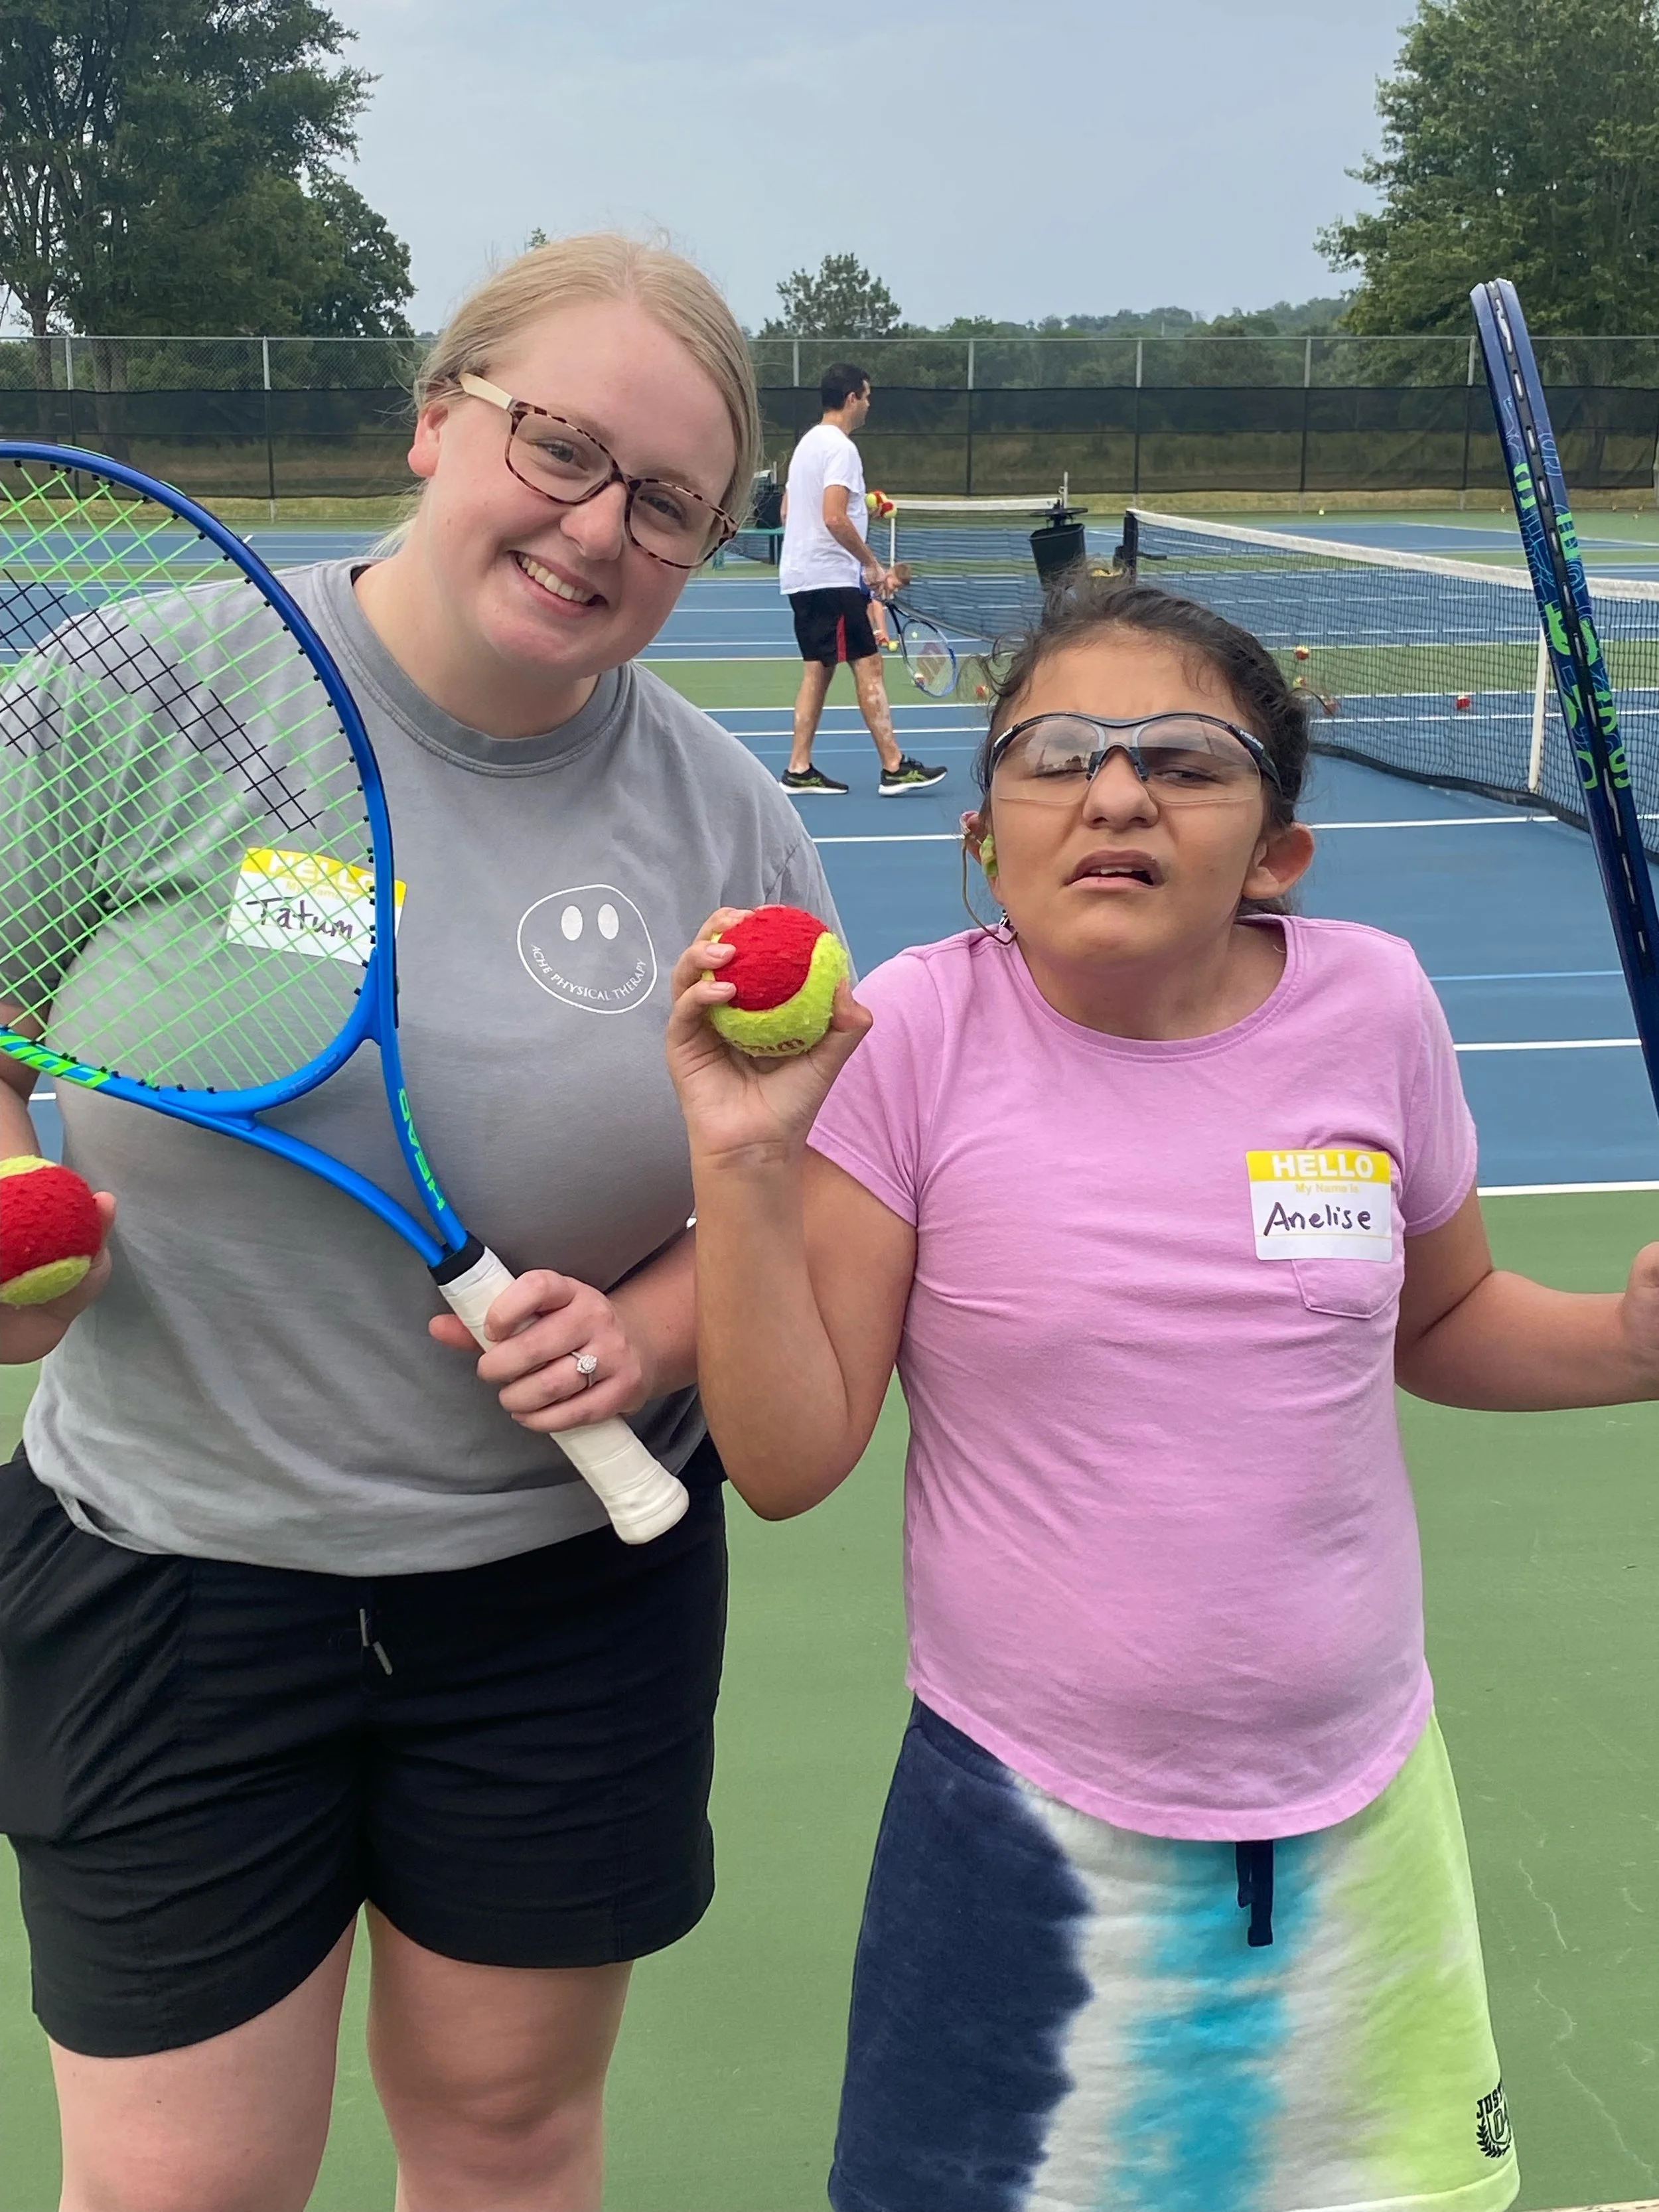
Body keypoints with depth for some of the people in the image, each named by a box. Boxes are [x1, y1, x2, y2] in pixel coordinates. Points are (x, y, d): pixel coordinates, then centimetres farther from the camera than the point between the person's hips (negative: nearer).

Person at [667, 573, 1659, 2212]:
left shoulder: (1371, 1005, -6)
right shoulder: (913, 1035, -13)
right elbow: (788, 1462, -12)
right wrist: (744, 1165, -23)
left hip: (1358, 1813, 3)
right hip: (1028, 1829, -2)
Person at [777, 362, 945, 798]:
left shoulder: (807, 443, 17)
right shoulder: (841, 448, -13)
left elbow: (788, 512, 22)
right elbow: (835, 518, -23)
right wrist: (872, 564, -15)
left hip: (801, 577, 10)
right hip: (832, 579, -10)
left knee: (818, 670, 10)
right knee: (869, 667, -7)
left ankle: (799, 770, 8)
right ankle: (894, 768, -6)